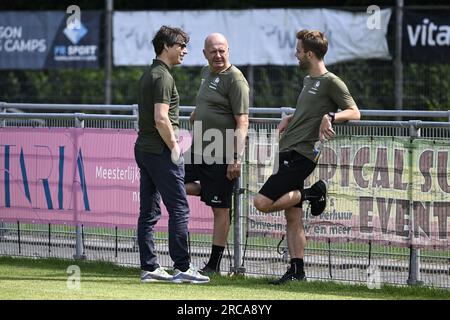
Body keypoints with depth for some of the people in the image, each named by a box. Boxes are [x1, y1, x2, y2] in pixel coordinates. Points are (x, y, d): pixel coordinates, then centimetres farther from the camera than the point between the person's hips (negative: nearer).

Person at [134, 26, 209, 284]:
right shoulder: (163, 77, -14)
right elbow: (161, 119, -22)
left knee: (149, 211, 9)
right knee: (179, 208, -7)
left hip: (144, 148, 10)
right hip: (161, 151, -10)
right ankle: (182, 267, -9)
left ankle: (149, 268, 10)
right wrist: (175, 148, -14)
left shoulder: (148, 75, 17)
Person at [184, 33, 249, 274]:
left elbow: (242, 122, -18)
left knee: (220, 209, -2)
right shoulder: (207, 73, 13)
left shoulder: (235, 80, -13)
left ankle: (214, 265, 4)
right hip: (198, 150, 8)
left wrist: (236, 158, -24)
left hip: (221, 155, -8)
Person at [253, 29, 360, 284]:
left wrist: (331, 116, -27)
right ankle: (297, 270, 10)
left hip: (301, 156, -9)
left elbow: (354, 113, -10)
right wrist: (289, 119, 15)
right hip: (289, 153, 9)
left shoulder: (331, 82, -7)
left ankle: (312, 194, -2)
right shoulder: (308, 81, 19)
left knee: (263, 203, -17)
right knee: (293, 217, 7)